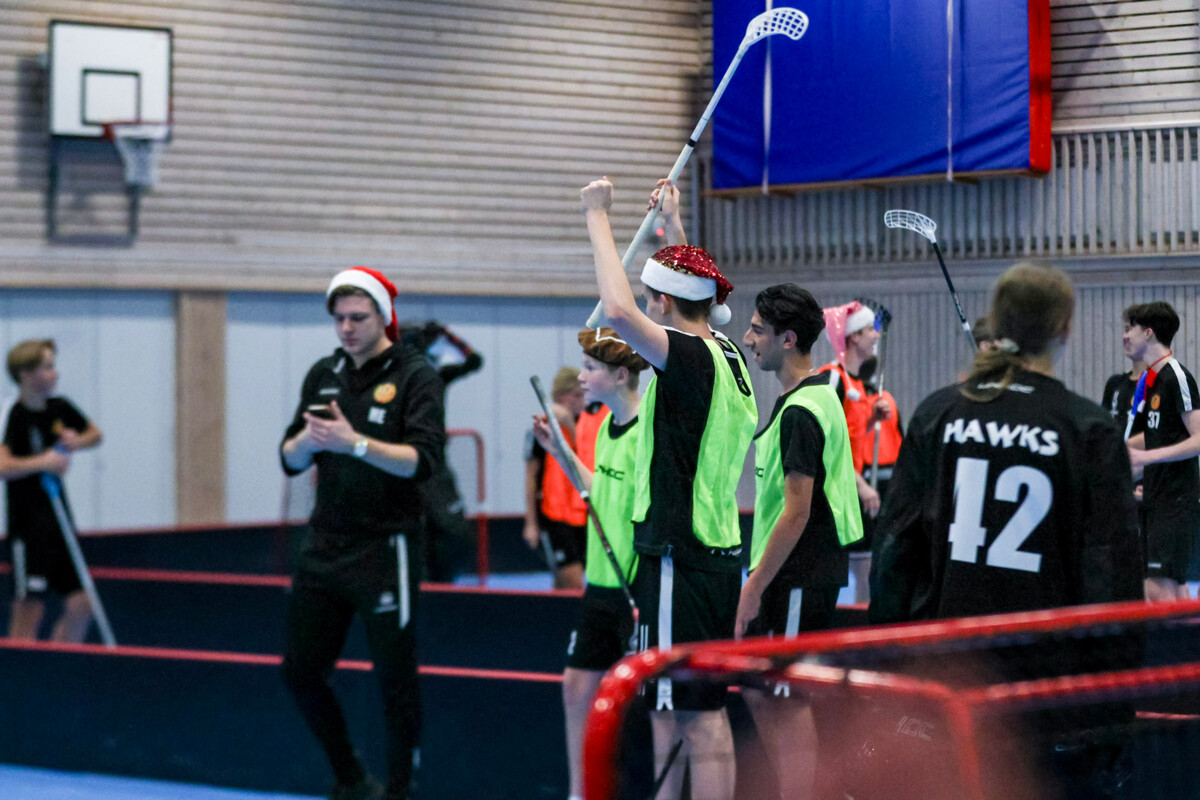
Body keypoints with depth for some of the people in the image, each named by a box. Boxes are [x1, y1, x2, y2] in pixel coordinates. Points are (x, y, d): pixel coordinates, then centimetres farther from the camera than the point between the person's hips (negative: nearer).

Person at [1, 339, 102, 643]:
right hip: (27, 524, -8)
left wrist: (78, 441, 3)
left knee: (80, 604, 5)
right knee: (30, 608, -8)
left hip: (58, 518, 8)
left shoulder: (60, 408, 6)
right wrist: (43, 462, -27)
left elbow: (95, 434, 24)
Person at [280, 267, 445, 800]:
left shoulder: (415, 376, -6)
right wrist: (308, 440, -12)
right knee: (301, 670, 7)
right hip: (325, 545, 6)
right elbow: (290, 459, 11)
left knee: (395, 680, -1)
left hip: (385, 550, -6)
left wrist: (355, 443, -28)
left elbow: (423, 460, -17)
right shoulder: (324, 374, 11)